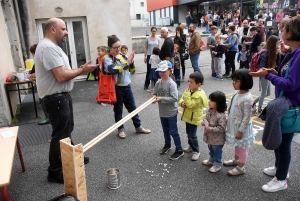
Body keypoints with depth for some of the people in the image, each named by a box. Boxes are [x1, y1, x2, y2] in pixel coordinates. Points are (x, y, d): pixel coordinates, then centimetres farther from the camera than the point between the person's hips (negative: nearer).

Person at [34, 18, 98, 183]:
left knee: (67, 128, 23)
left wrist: (79, 70, 6)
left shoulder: (51, 46, 14)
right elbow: (61, 76, -27)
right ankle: (55, 172, 14)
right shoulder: (48, 47, -22)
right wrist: (82, 70, -15)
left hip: (61, 96, 11)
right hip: (55, 98, -11)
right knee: (60, 134, 0)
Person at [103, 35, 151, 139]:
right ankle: (120, 129, 25)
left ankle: (138, 127, 27)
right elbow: (113, 70, -27)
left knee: (132, 108, 14)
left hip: (127, 86, 5)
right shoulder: (107, 58, -10)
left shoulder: (122, 56, 7)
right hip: (116, 88, -5)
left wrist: (131, 61, -10)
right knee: (118, 110, 8)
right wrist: (126, 63, -27)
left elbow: (132, 69, 9)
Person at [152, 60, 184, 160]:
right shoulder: (158, 83, -1)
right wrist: (154, 97, -15)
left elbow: (175, 98, -25)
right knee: (165, 130, 23)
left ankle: (179, 150, 17)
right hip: (162, 112, 6)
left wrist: (161, 99, -26)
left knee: (173, 131, 2)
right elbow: (155, 93, 9)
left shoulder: (171, 83, -20)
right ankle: (167, 145, 44)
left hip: (171, 112, -6)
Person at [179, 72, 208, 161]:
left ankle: (196, 151, 17)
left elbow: (190, 105, -31)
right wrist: (182, 103, -15)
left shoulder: (199, 95, -25)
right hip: (188, 116, 9)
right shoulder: (190, 90, 2)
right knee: (188, 133, 21)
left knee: (192, 135, -1)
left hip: (194, 118, -8)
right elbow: (181, 99, 7)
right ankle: (191, 146, 40)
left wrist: (187, 94, -29)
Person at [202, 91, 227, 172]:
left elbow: (221, 128, -30)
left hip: (217, 139, -8)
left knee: (217, 151, 14)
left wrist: (210, 129, -31)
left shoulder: (221, 115, -32)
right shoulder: (209, 110, -7)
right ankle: (211, 160, 53)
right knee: (211, 149, 29)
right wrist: (204, 121, -10)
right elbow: (206, 117, 11)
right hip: (210, 137, 8)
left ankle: (217, 164, 35)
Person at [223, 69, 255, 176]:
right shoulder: (237, 92, -1)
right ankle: (236, 160, 47)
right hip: (234, 125, 8)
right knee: (237, 145, 27)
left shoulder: (247, 98, -28)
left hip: (242, 127, -8)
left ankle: (240, 168, 27)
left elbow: (247, 117, -24)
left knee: (242, 147, 10)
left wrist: (240, 131, -20)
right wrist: (228, 119, 17)